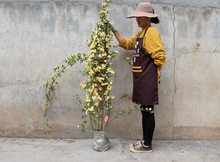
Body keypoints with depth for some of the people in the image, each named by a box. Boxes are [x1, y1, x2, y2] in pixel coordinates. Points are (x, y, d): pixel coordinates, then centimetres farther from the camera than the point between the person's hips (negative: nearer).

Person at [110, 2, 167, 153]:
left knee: (148, 111, -2)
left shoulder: (152, 32, -10)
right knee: (145, 111, 13)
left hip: (148, 79, -9)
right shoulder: (141, 33, 20)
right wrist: (114, 30, 24)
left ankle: (147, 145, 9)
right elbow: (126, 43, 29)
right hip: (141, 79, 9)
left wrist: (155, 73, -8)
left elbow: (160, 56, -17)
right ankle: (145, 141, 24)